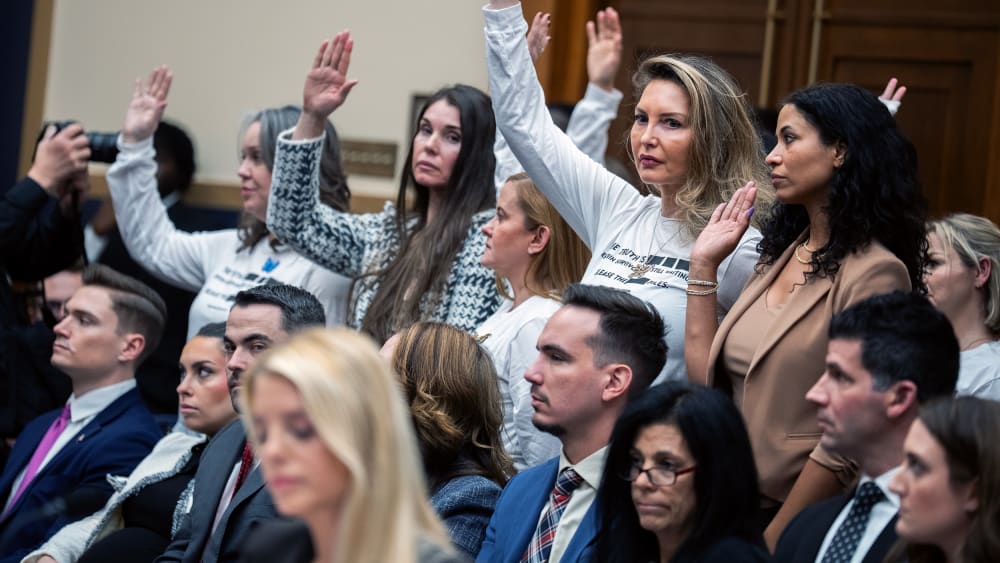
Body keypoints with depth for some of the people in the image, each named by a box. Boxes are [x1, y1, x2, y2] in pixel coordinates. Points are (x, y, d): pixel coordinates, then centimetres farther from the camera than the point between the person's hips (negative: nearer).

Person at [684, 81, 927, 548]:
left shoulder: (873, 272, -16)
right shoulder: (781, 255, 10)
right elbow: (707, 379, 7)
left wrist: (770, 542, -17)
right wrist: (704, 265, 6)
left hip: (806, 524, -7)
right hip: (738, 509, 7)